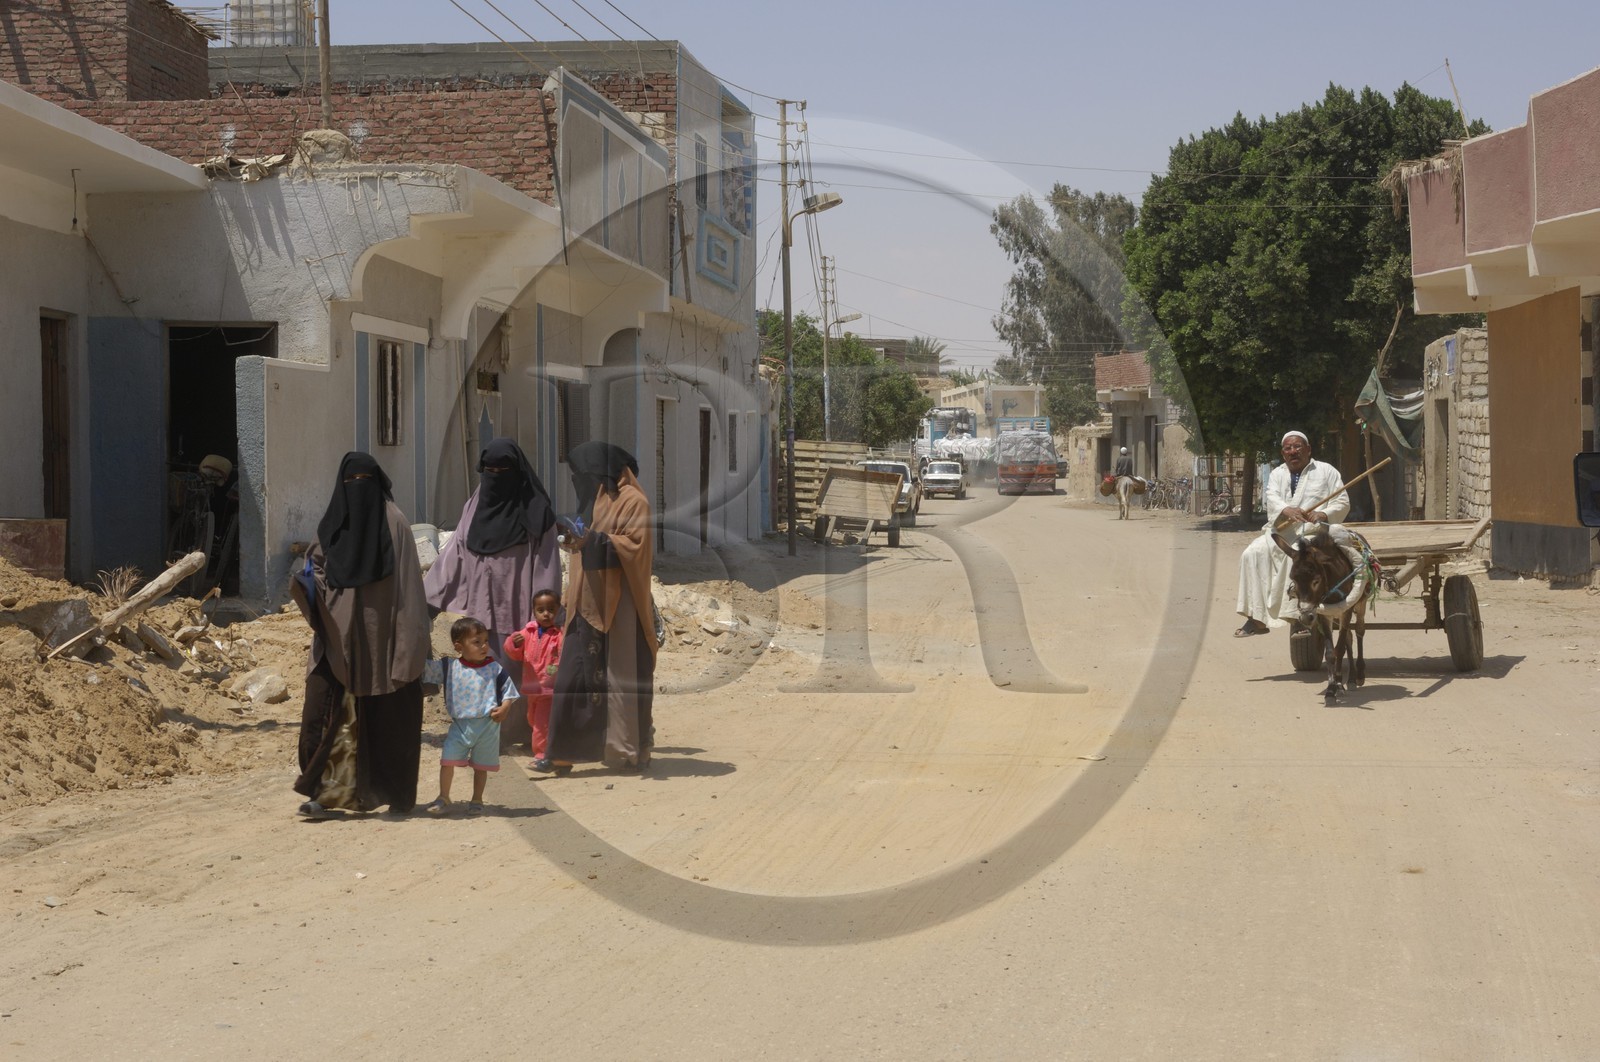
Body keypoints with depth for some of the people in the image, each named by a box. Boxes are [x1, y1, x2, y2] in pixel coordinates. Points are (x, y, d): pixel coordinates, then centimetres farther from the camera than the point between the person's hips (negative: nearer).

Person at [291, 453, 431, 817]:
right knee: (323, 710, -9)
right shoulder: (332, 524, 9)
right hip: (339, 639, 3)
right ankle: (322, 791, -7)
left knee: (389, 717, 5)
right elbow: (317, 575, 13)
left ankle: (398, 794, 18)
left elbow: (408, 584, -5)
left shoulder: (393, 522, -2)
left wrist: (410, 644, -11)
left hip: (381, 640, -3)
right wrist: (305, 583, -12)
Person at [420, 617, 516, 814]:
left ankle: (477, 800, 26)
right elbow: (424, 669, 3)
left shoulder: (495, 669, -2)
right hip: (460, 724, 0)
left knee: (481, 765, 10)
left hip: (487, 725, 0)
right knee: (448, 760, -5)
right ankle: (443, 799, 9)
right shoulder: (449, 668, -2)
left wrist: (504, 709, -12)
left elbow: (509, 691, 3)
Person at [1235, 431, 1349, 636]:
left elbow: (1342, 503, 3)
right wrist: (1287, 510, -25)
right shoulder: (1277, 474, 19)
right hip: (1281, 532, 4)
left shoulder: (1326, 471, 11)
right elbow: (1271, 499, -1)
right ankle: (1257, 617, -19)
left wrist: (1323, 515, -18)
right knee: (1253, 553, -20)